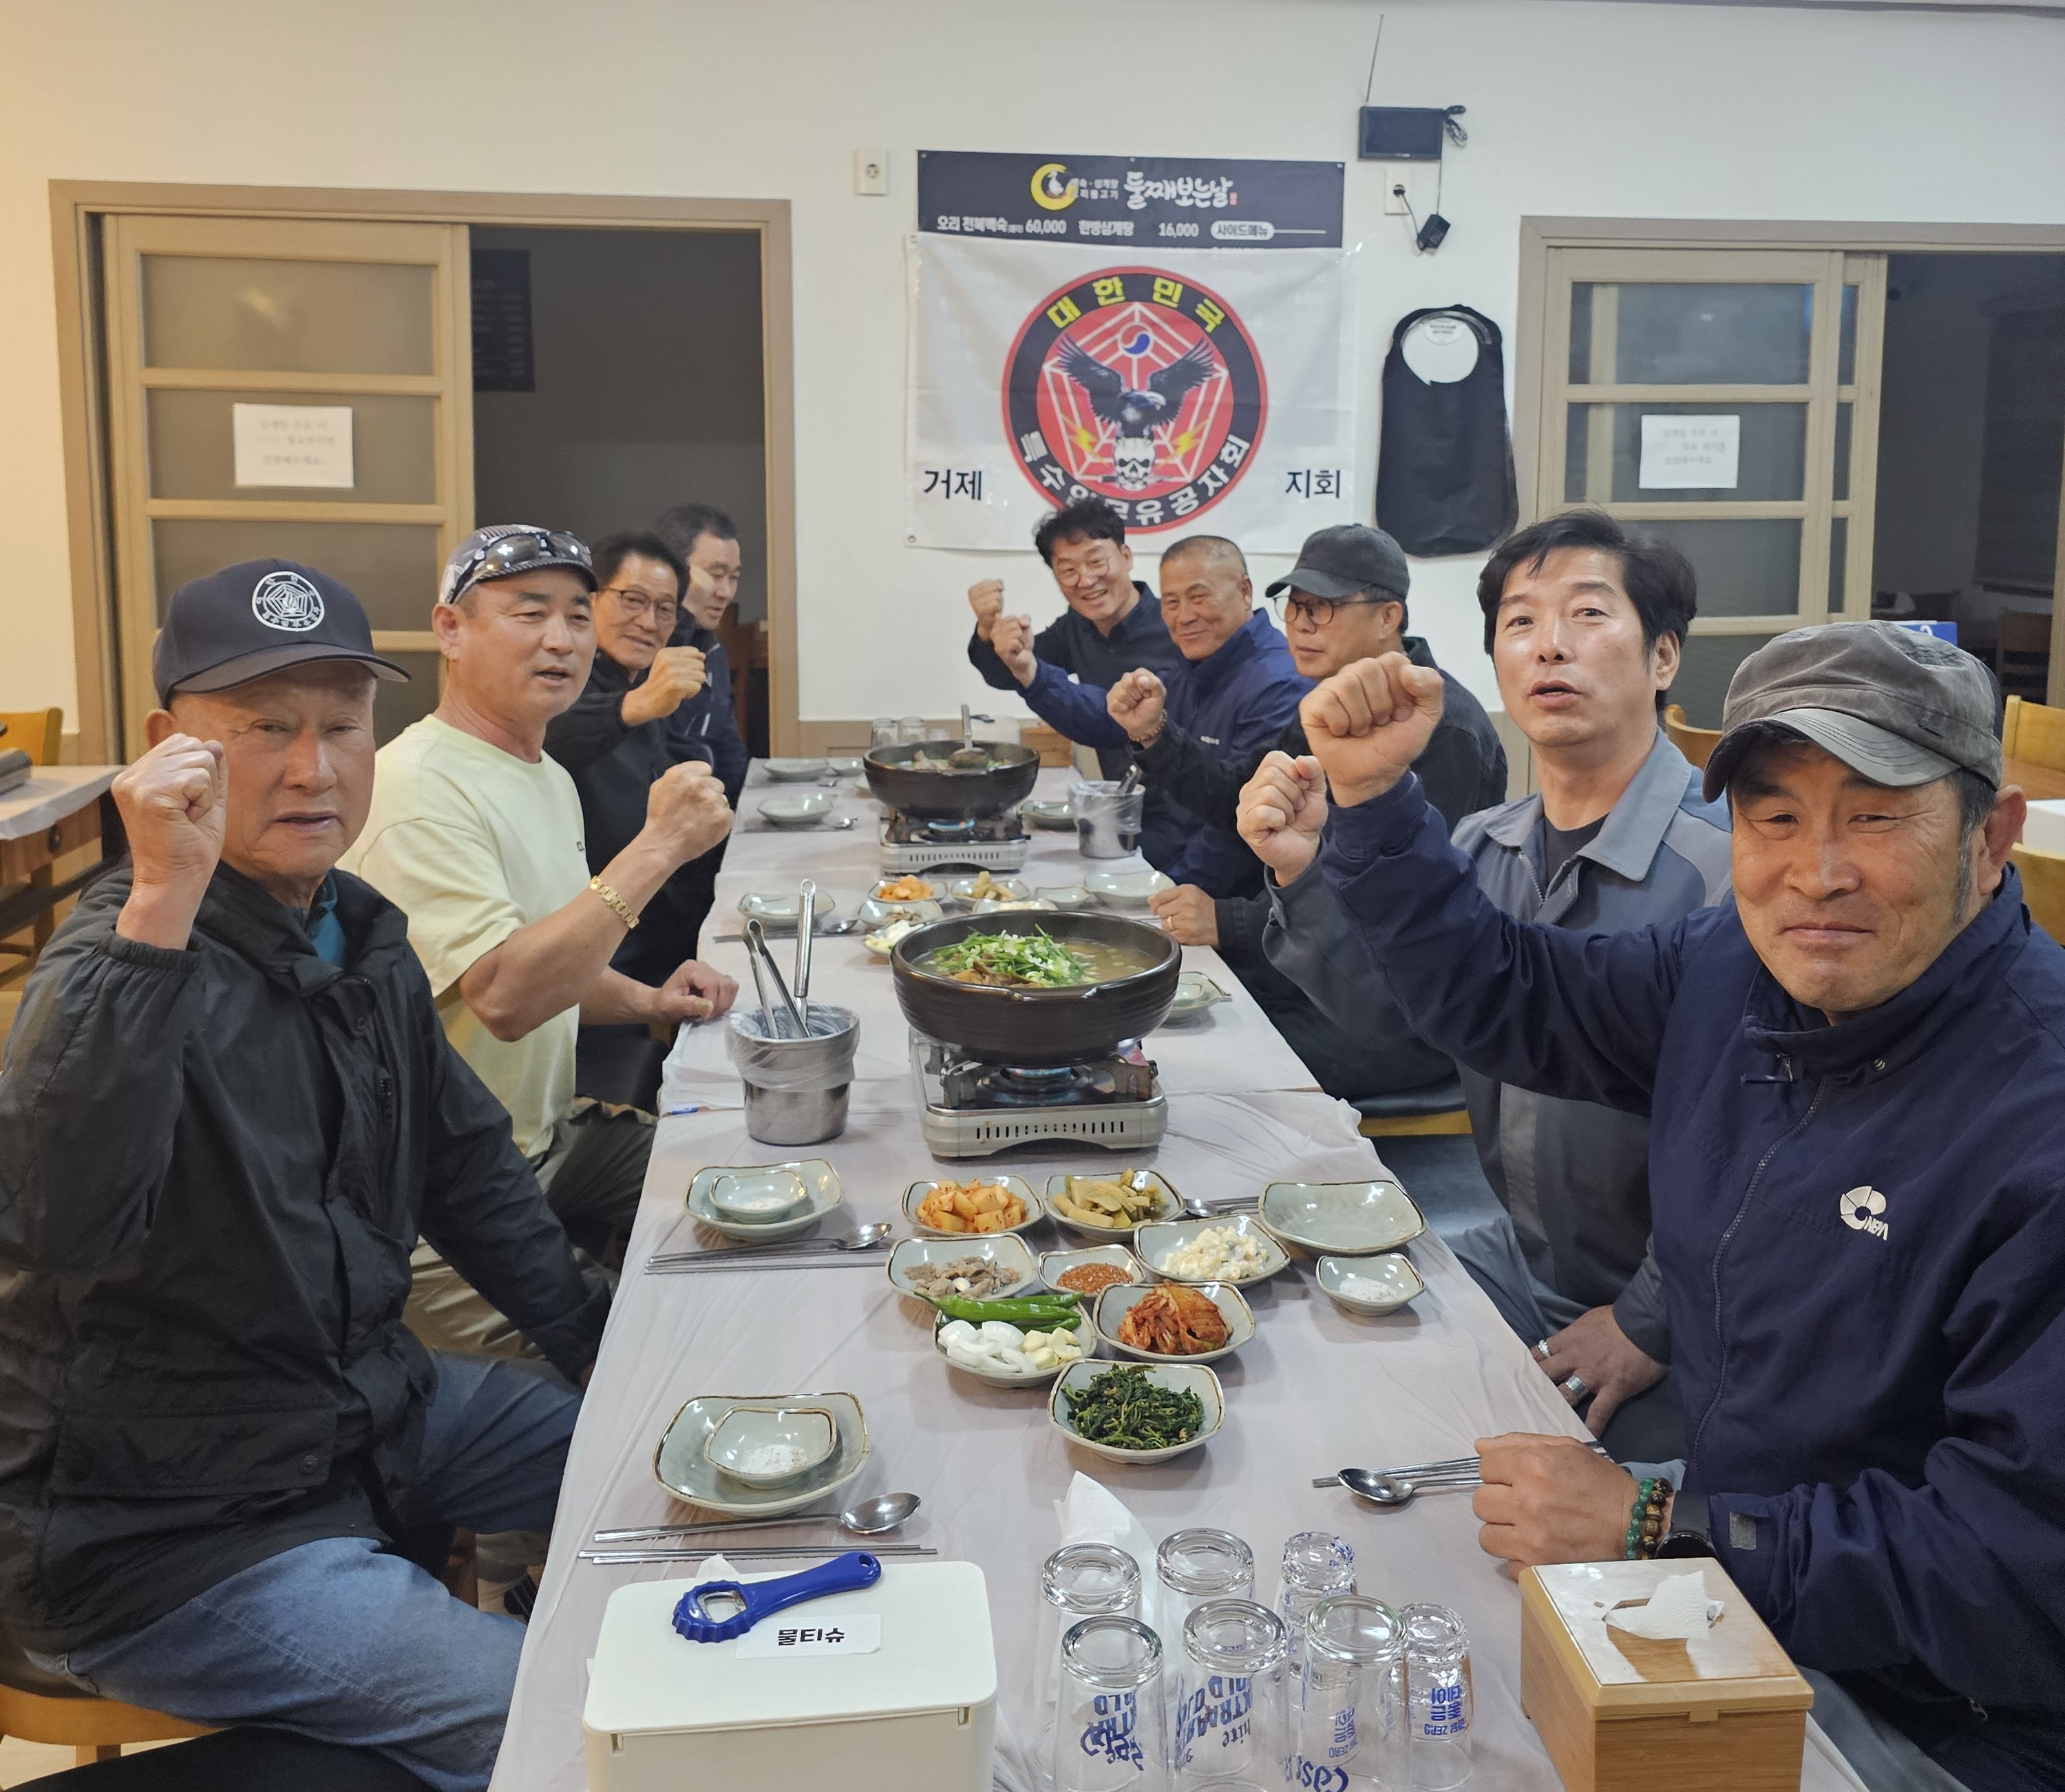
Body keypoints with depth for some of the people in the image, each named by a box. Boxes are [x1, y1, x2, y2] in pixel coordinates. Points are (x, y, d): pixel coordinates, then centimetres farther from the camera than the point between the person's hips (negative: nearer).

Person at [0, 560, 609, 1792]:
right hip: (171, 1538, -8)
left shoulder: (361, 937, 3)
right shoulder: (122, 962, -22)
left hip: (371, 1416, 8)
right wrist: (160, 907, -44)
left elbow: (472, 1172, 15)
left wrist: (615, 1360, 14)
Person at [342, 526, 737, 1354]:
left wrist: (646, 1000, 3)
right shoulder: (419, 787, -19)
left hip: (551, 1136, 10)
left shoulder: (550, 780, 12)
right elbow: (503, 995, -31)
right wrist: (657, 847, -29)